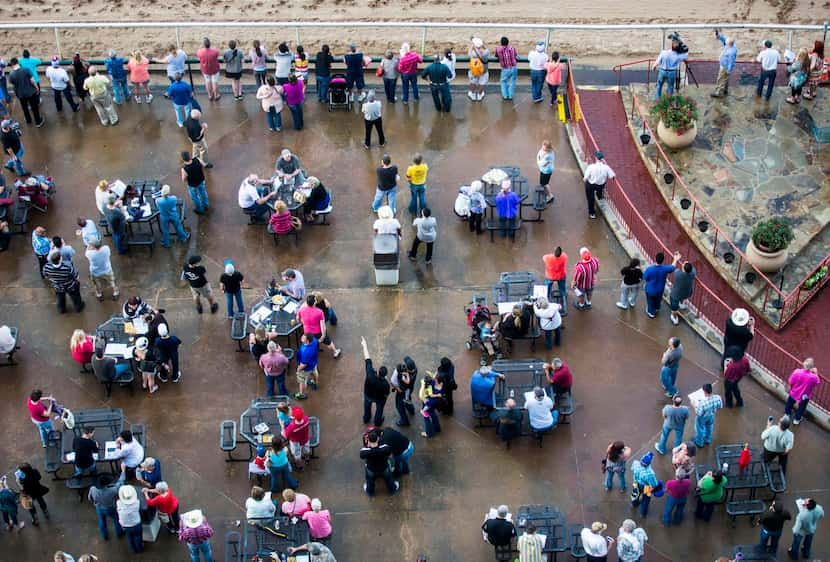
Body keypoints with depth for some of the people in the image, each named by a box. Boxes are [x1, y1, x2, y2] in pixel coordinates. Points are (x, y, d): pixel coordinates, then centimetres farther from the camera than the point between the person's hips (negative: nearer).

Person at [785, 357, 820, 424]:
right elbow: (817, 383, -10)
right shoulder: (813, 377, -35)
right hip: (804, 396, -1)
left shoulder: (797, 372, -33)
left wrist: (789, 390, 3)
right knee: (801, 408, 31)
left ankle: (787, 413, 60)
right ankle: (797, 419, 52)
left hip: (793, 393, 1)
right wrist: (816, 373, -2)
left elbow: (790, 382, -18)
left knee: (789, 404, 34)